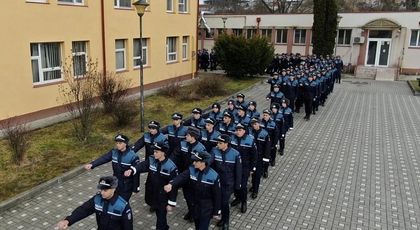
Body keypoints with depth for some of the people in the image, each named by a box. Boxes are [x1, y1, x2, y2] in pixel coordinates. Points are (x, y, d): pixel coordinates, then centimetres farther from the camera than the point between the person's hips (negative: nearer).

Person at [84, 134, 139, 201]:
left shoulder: (133, 156, -19)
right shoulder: (113, 152, -5)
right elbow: (103, 158, -20)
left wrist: (135, 189, -10)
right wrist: (91, 164, -38)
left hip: (127, 186, -5)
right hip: (116, 183, 5)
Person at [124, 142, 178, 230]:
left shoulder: (171, 167, -20)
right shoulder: (151, 160, -6)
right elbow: (142, 166, -23)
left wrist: (171, 203, -14)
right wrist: (131, 170, -44)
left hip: (163, 198, -5)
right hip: (152, 195, 5)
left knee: (161, 219, 5)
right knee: (159, 216, 25)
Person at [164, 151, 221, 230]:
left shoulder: (214, 176, -20)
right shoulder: (191, 170, -10)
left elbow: (217, 195, -12)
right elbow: (181, 177, -29)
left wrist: (216, 212, -6)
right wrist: (171, 184, -49)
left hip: (206, 209, -4)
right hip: (194, 206, 5)